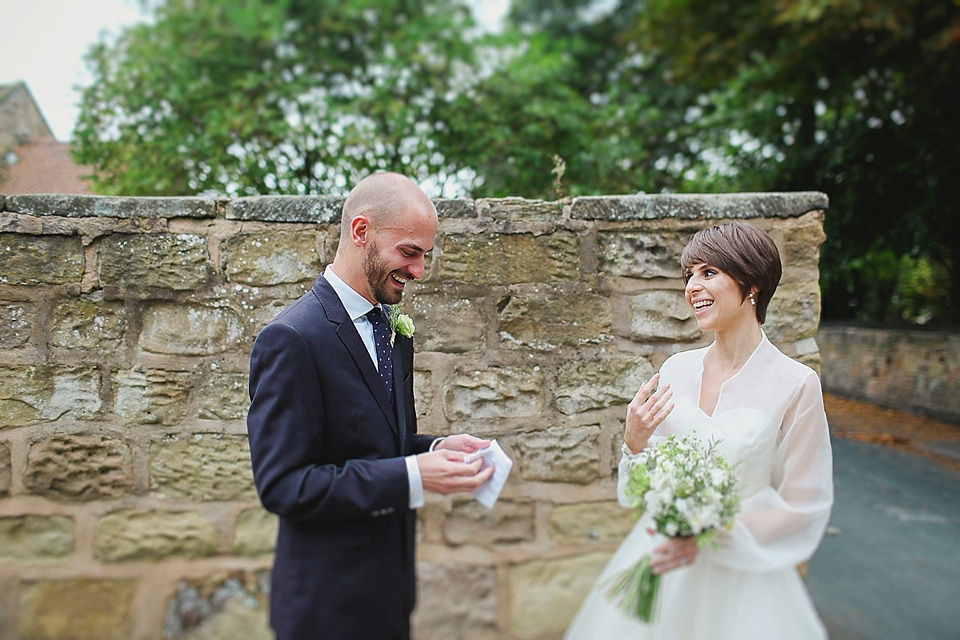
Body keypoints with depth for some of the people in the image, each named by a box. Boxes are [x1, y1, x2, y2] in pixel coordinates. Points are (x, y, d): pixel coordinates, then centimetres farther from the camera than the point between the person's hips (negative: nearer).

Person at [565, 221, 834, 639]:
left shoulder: (795, 384, -15)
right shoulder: (676, 370, -2)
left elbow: (802, 507, -9)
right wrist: (635, 443, -14)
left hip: (739, 577, -4)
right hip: (661, 564, 4)